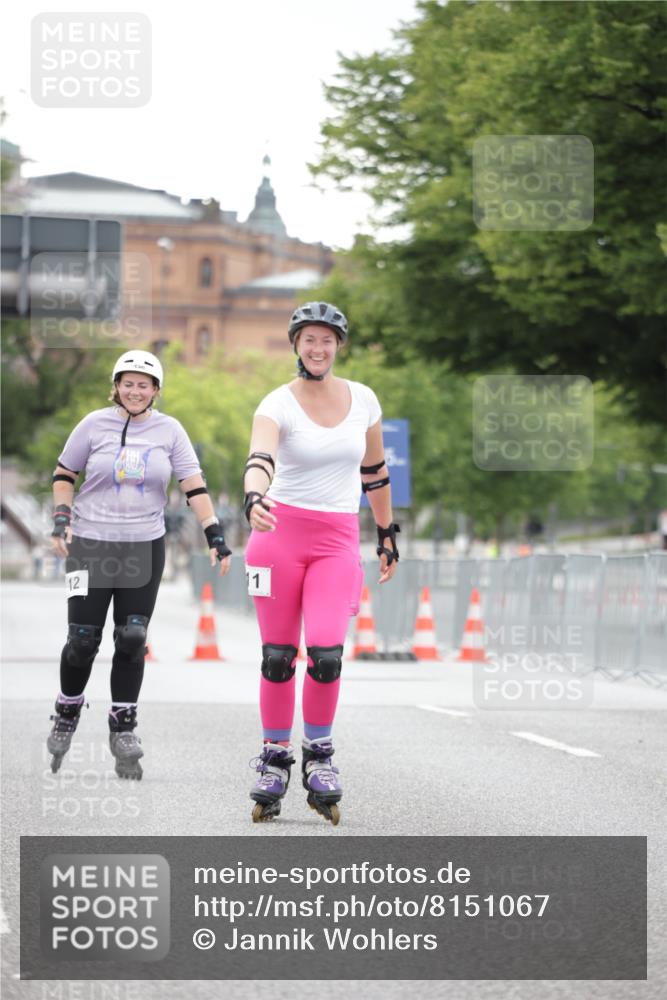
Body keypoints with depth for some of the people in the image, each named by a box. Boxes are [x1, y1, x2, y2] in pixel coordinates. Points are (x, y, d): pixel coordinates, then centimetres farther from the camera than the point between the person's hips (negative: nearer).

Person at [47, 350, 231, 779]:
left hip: (145, 547, 1)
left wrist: (215, 536, -8)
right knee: (83, 640, -4)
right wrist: (61, 519, -4)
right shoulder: (96, 424, -1)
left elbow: (194, 485, -1)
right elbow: (64, 474, 9)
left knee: (132, 640, -1)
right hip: (90, 545, -1)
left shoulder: (168, 429, 2)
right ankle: (66, 717, 19)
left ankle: (123, 728, 11)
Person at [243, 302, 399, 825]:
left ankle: (319, 753, 6)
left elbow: (374, 471, 18)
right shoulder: (279, 404, -6)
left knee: (326, 652, -14)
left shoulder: (363, 399, 5)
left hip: (338, 540, 1)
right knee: (277, 656, 0)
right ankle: (275, 757, 15)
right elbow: (259, 460, -25)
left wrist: (388, 534, 21)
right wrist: (254, 499, -46)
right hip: (280, 530, -1)